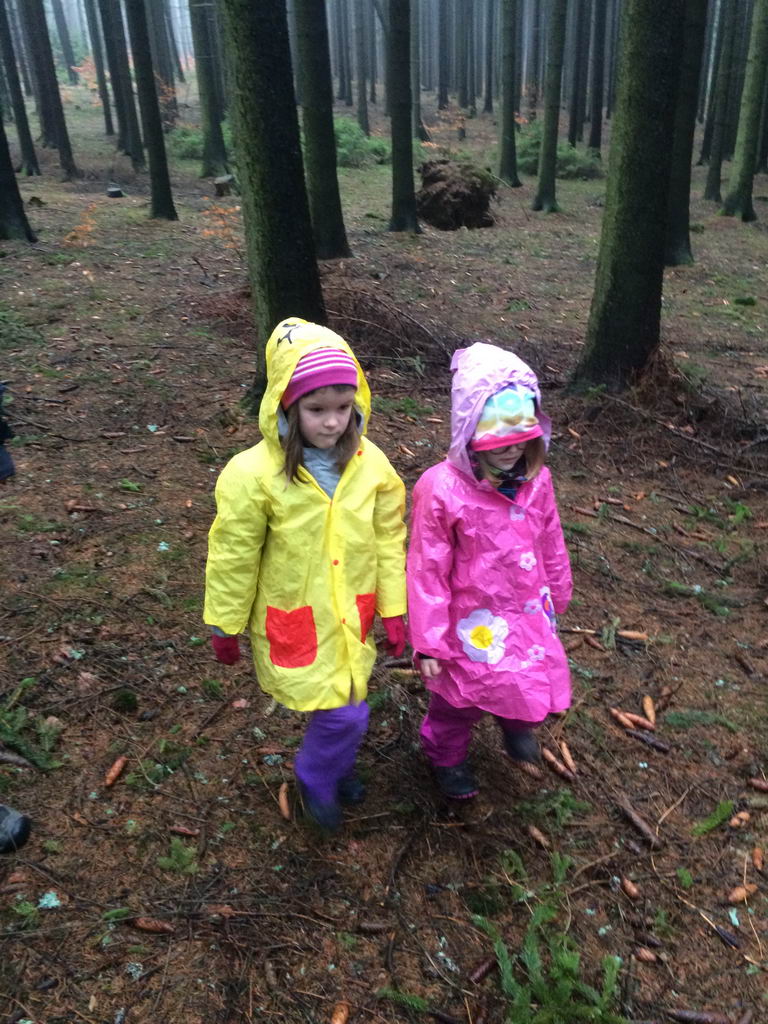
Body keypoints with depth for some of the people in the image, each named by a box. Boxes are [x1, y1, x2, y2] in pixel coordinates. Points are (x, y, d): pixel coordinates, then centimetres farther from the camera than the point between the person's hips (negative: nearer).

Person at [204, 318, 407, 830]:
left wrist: (393, 609, 3)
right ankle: (315, 777, 29)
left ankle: (337, 763, 53)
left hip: (352, 618, 4)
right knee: (345, 714, -3)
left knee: (345, 706, 20)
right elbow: (234, 557, -10)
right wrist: (226, 627, 0)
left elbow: (388, 540, 0)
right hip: (295, 623, -4)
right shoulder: (254, 474, -21)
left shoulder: (371, 464, -10)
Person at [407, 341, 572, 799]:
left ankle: (516, 721, 54)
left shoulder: (536, 480, -10)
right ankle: (446, 756, 50)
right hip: (474, 622, -4)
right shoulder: (442, 489, -26)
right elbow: (427, 569, -19)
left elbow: (551, 546, 5)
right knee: (462, 697, 18)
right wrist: (428, 642, -13)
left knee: (540, 687, 16)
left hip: (529, 612, 4)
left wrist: (555, 598, 17)